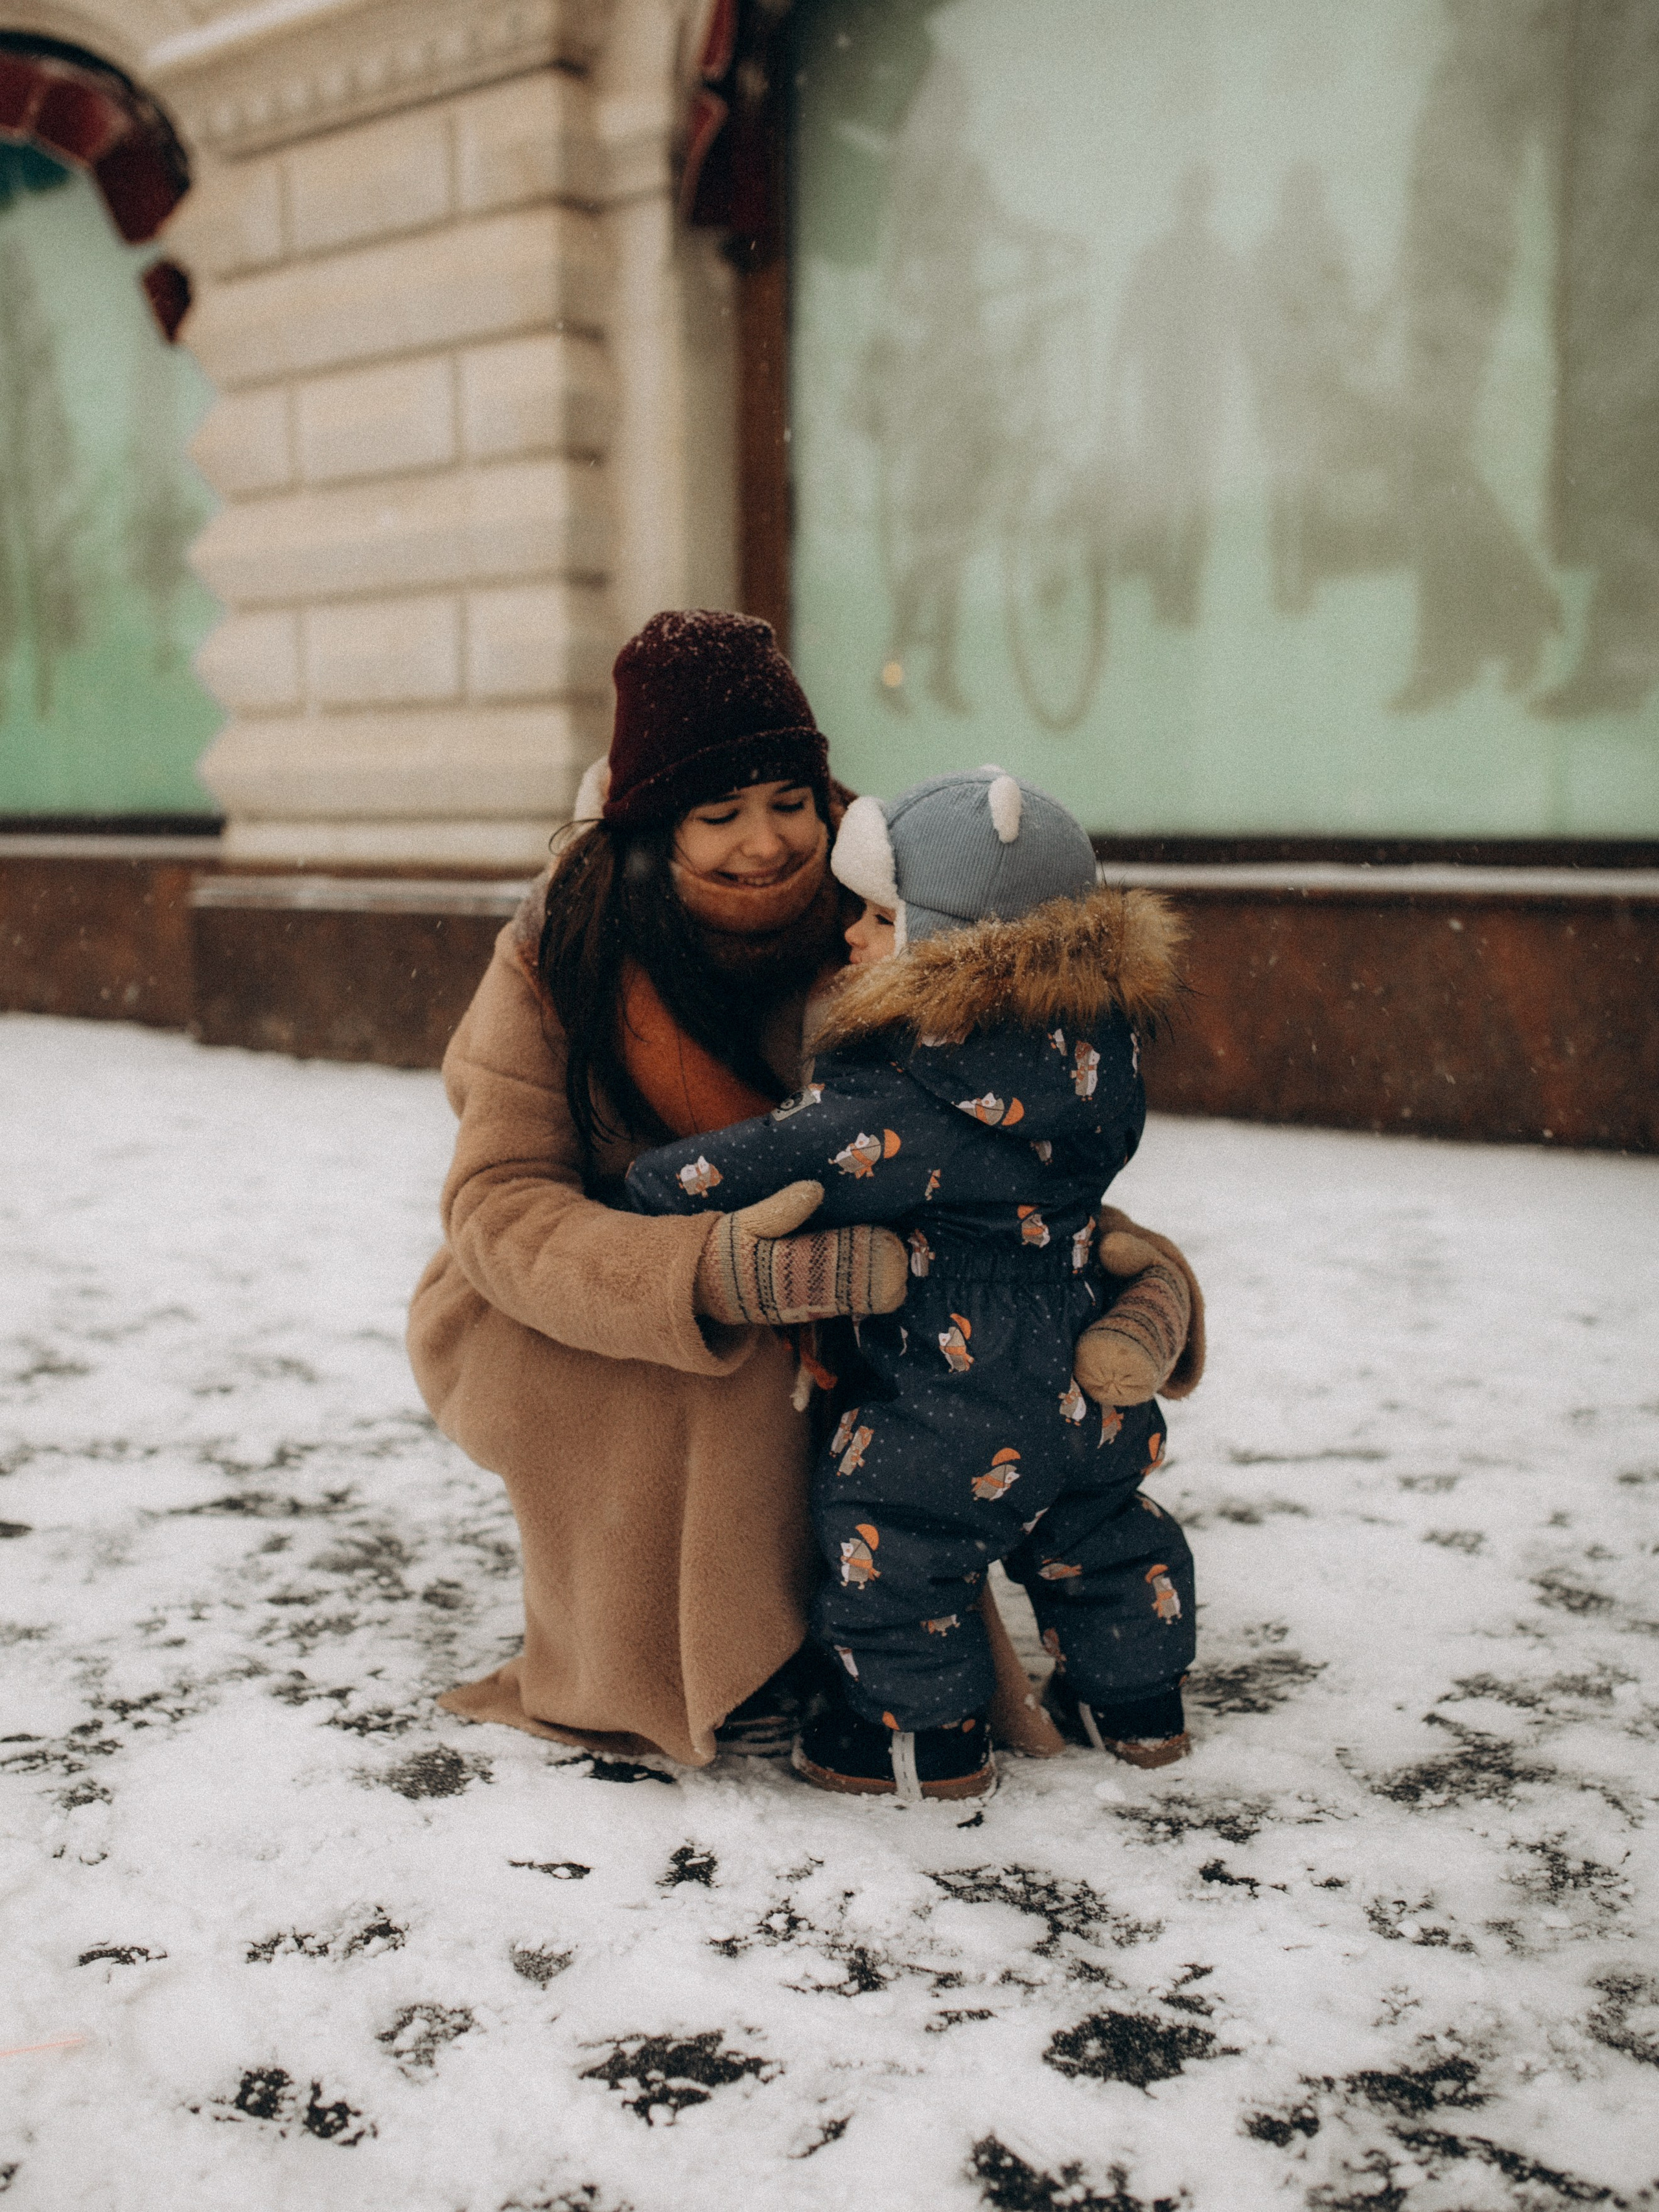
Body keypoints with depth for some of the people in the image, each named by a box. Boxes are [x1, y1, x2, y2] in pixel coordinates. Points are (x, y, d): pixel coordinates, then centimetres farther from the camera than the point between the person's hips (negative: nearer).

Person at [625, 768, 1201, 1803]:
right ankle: (1137, 1696, 40)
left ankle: (929, 1731, 22)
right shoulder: (1094, 1041, -2)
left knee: (890, 1530, 10)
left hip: (958, 1401, -8)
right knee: (1096, 1530, 25)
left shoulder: (907, 1094, -27)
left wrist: (659, 1183, -8)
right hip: (1092, 1382, 9)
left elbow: (784, 1164, -22)